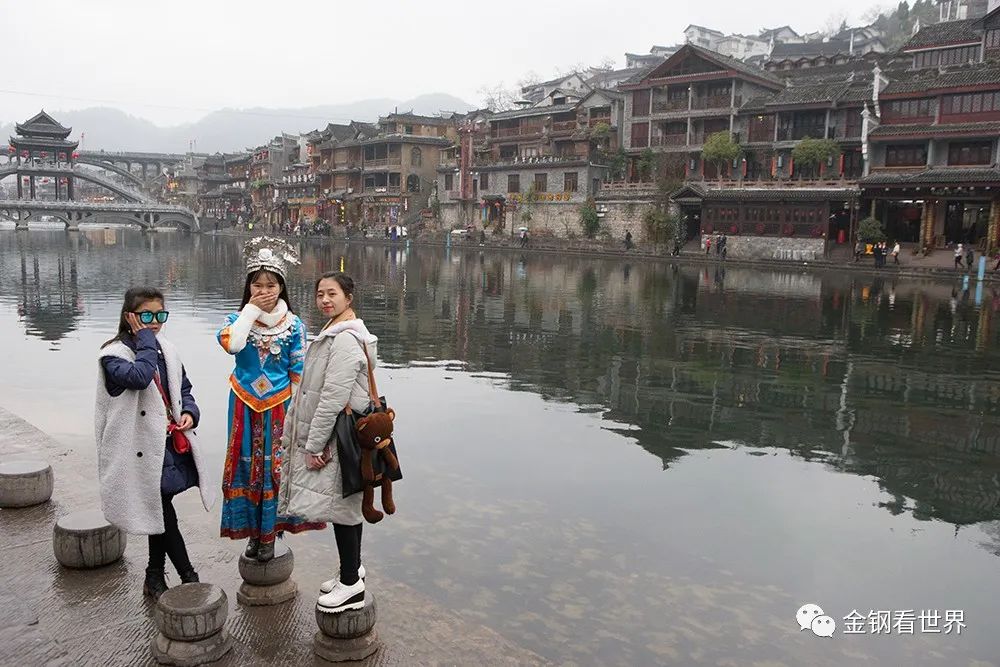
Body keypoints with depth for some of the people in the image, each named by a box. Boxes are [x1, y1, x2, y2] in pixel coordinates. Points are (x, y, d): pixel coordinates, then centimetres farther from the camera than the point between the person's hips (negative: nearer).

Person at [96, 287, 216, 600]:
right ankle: (190, 580, 9)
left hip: (171, 442, 6)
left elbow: (184, 389, 17)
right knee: (164, 514, -1)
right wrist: (145, 338, -20)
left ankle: (155, 577, 32)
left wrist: (190, 413, -2)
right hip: (143, 449, -6)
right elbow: (138, 376, -31)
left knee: (159, 512, 17)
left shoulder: (167, 350, 9)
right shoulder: (114, 354, -11)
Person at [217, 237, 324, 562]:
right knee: (247, 465, 8)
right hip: (245, 405, 1)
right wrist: (251, 308, -19)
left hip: (279, 406, -1)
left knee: (274, 466, 4)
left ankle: (269, 534, 17)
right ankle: (252, 531, 24)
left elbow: (298, 373, 0)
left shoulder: (294, 324, -3)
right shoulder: (237, 318, -2)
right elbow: (230, 344, -26)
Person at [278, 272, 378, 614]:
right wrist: (312, 442, 18)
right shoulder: (334, 334, 14)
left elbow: (333, 397, -23)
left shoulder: (345, 340, -20)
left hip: (340, 438, -10)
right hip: (332, 436, 10)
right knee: (344, 506, 19)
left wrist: (314, 445, -17)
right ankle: (352, 569, 33)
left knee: (342, 506, 0)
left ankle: (351, 585, 12)